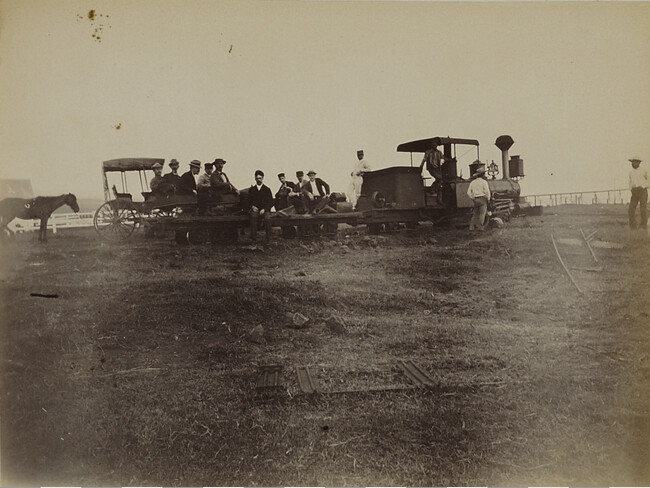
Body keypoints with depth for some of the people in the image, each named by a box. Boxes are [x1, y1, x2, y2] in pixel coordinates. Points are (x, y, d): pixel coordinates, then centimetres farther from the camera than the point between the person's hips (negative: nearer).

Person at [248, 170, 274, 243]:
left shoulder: (267, 189, 11)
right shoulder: (251, 189, 17)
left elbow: (271, 202, 6)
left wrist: (264, 209, -10)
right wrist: (252, 206, -5)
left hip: (265, 210, -1)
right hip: (255, 209, 1)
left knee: (267, 218, -34)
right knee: (253, 217, -34)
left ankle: (268, 239, -25)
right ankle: (253, 238, -33)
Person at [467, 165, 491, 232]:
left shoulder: (472, 182, 9)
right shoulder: (484, 182, -7)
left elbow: (469, 192, 6)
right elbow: (487, 192, -11)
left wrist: (473, 198, 13)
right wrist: (488, 199, 2)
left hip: (475, 199, 6)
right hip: (482, 198, -5)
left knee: (475, 213, 12)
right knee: (482, 213, -2)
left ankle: (472, 226, 6)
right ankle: (480, 226, -6)